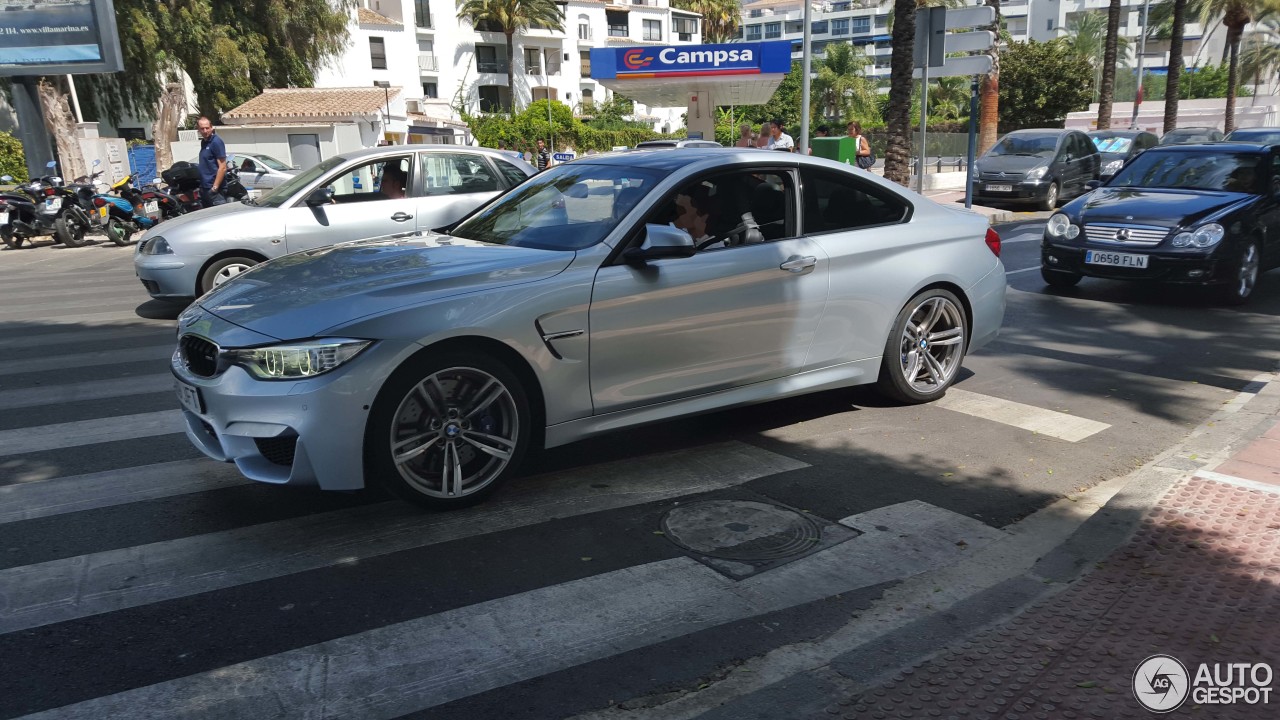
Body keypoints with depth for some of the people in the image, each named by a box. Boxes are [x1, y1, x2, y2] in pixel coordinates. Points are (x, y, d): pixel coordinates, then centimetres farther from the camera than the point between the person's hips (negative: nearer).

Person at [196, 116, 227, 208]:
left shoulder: (216, 142, -11)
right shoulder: (203, 142, 15)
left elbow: (222, 168, -17)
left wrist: (215, 187, -20)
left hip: (214, 190, -9)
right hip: (204, 188, 9)